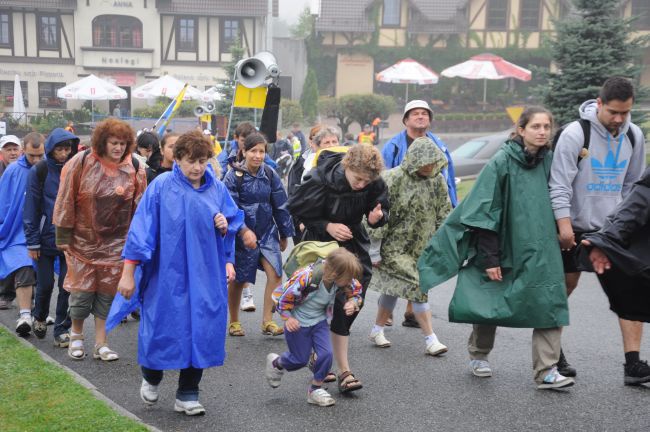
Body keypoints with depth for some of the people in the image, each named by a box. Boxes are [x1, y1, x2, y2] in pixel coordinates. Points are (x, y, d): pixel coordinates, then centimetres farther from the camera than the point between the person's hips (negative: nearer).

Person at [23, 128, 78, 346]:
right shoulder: (39, 171, -4)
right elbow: (31, 207, -3)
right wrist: (32, 241, -6)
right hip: (46, 237, -1)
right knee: (45, 284, 8)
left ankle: (62, 330, 13)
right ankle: (39, 318, 35)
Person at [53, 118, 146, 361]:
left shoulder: (134, 169, -4)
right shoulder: (80, 163, -10)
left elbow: (140, 208, 4)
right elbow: (65, 202, -5)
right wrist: (64, 238, -3)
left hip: (115, 244, 2)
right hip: (83, 241, -1)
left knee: (107, 293, 5)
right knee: (81, 290, 4)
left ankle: (101, 344, 17)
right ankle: (76, 335, 30)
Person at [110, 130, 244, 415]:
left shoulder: (216, 188, 3)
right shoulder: (161, 187, -9)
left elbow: (234, 220, 16)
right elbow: (142, 228, -10)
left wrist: (225, 226, -9)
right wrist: (128, 272, -11)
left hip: (206, 276, 3)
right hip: (168, 275, -3)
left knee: (200, 331, 4)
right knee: (162, 328, 4)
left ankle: (187, 395, 19)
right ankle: (151, 378, 35)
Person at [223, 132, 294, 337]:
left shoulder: (270, 174, -1)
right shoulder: (233, 176, -11)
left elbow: (280, 205, 6)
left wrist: (284, 234, 9)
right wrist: (244, 231, -28)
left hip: (267, 232, 3)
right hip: (241, 235, -3)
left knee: (275, 274, -11)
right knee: (237, 280, 8)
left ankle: (267, 321, 1)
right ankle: (234, 322, 27)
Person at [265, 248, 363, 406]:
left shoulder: (344, 281, -18)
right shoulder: (307, 277, -36)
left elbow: (355, 292, 3)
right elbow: (283, 295, -25)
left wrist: (352, 303, -19)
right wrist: (288, 317, -18)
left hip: (319, 321, 5)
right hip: (298, 322, -5)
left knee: (326, 354, -8)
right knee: (300, 359, 8)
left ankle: (315, 389, 15)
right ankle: (276, 363, 41)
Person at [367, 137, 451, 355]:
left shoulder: (437, 180, 2)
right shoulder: (393, 179, -15)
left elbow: (444, 214, 10)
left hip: (421, 246, 5)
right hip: (396, 245, -5)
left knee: (395, 287, 11)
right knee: (417, 288, -9)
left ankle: (377, 330, 26)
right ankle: (431, 339, -3)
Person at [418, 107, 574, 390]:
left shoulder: (548, 161, 4)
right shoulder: (502, 162, -10)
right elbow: (484, 212, -12)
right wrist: (490, 257, -15)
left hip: (540, 251, 4)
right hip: (505, 248, -4)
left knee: (549, 305, -8)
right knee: (490, 305, 9)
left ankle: (546, 371, -3)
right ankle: (478, 355, 32)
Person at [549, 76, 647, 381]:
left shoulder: (634, 135, 1)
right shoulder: (576, 133, -16)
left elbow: (633, 183, 12)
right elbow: (559, 184, -17)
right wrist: (564, 224, -22)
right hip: (576, 227, -4)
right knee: (563, 289, 8)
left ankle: (633, 363, -1)